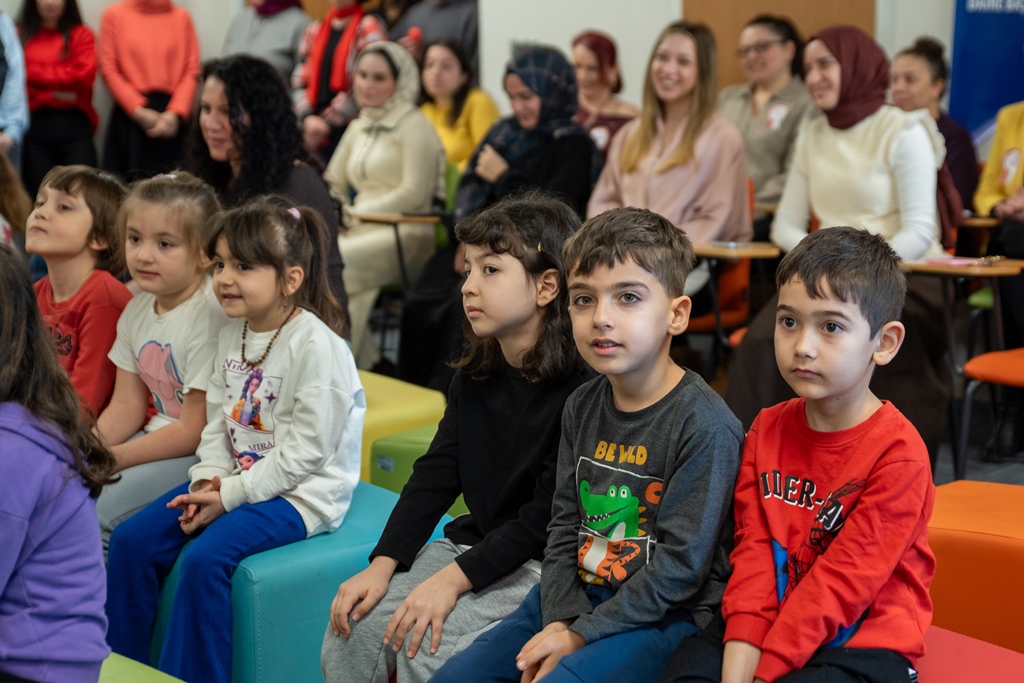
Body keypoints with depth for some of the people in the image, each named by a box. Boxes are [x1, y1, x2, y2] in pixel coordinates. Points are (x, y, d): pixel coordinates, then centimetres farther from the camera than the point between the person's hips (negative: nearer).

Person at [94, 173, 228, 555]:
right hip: (156, 437, 9)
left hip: (200, 454, -8)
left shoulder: (210, 314, -21)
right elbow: (127, 405, 10)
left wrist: (112, 459, -16)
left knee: (97, 515, -21)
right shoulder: (138, 309, 5)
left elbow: (194, 432, -20)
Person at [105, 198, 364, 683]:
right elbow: (217, 421, 12)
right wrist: (209, 479, -6)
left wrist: (230, 496, -18)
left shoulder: (317, 346, -20)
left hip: (301, 492, -8)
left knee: (205, 558, -28)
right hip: (237, 478, 8)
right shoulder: (233, 333, 6)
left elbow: (305, 452, -20)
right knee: (132, 539, -3)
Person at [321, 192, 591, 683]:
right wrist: (382, 565, -5)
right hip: (472, 542, 8)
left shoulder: (579, 389, -19)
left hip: (539, 564, -7)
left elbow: (546, 515, -20)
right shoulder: (475, 375, 7)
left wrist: (454, 579, -22)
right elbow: (436, 474, 6)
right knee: (351, 628, -8)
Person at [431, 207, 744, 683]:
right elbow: (564, 525, 9)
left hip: (665, 615, -7)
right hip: (580, 598, 7)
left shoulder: (705, 424, -16)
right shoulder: (582, 407, 7)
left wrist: (582, 635, -16)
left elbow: (680, 564, -18)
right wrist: (562, 620, -7)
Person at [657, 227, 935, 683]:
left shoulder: (897, 453, -15)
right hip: (774, 621, 5)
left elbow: (843, 579, -19)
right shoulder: (768, 429, 6)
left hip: (863, 642, -5)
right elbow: (753, 549, -1)